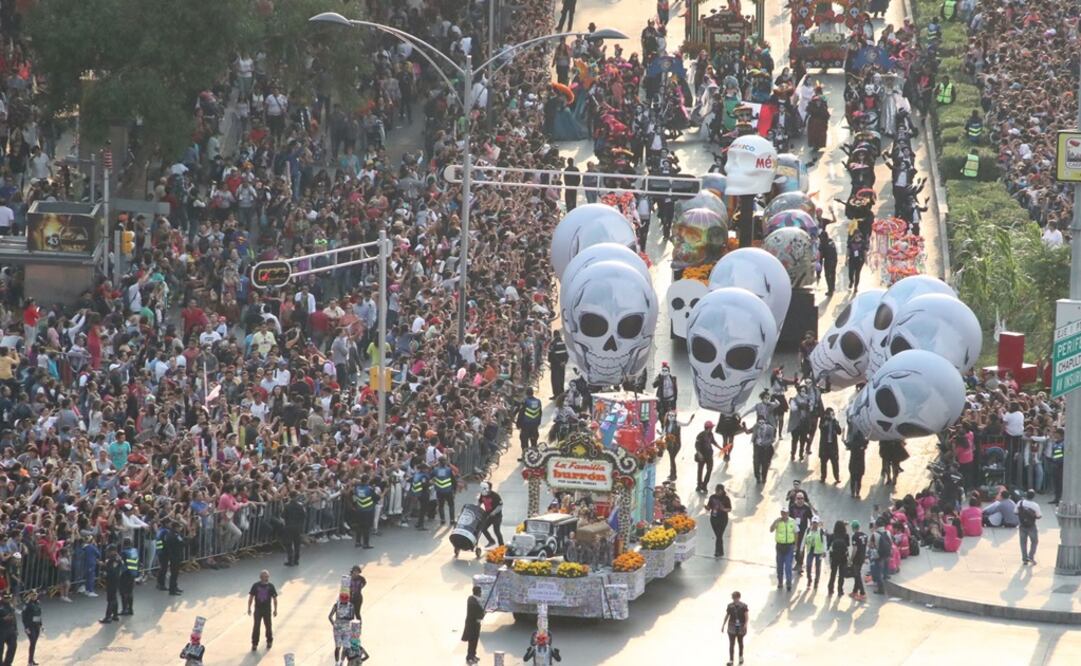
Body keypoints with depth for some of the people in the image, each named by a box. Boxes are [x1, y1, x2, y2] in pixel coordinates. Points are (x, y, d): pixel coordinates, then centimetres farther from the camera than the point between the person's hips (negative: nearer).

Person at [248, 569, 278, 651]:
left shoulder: (271, 586, -5)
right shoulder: (255, 585, -4)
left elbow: (275, 598, 1)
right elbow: (251, 597, 2)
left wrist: (275, 610, -1)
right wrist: (249, 608, 0)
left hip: (267, 610, 0)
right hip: (258, 609, 0)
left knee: (268, 626, 10)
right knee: (256, 627, -1)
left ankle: (269, 641, 31)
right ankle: (254, 644, 6)